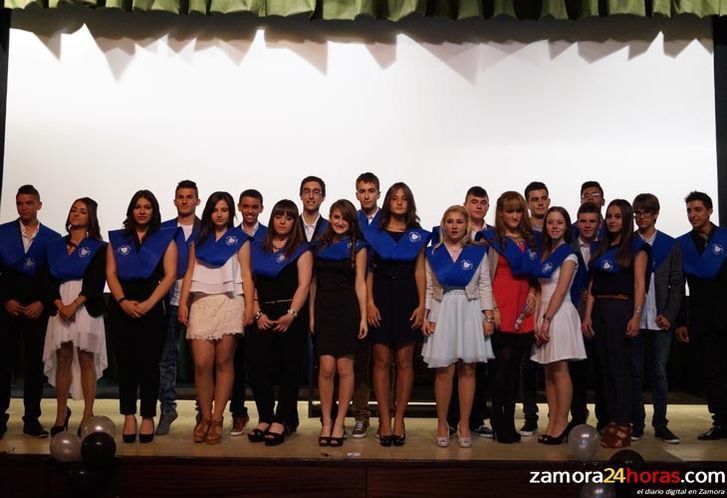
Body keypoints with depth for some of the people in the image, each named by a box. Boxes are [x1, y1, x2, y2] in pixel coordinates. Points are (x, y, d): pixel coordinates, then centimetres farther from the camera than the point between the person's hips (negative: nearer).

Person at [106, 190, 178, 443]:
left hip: (152, 305, -2)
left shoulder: (165, 239, 7)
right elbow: (111, 274, 6)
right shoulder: (117, 239, 14)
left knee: (148, 363, -2)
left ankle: (148, 417, 5)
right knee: (125, 362, 3)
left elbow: (170, 275, -2)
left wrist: (148, 303, -12)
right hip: (121, 306, 2)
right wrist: (123, 301, -10)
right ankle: (129, 417, 9)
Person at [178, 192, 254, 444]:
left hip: (229, 303, -2)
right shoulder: (199, 239, 17)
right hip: (201, 303, 2)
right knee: (202, 364, -6)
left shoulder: (239, 238, 9)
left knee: (223, 362, -2)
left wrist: (249, 306, -6)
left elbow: (246, 274, 4)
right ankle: (204, 416, 7)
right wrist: (183, 303, 4)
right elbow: (189, 273, 14)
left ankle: (217, 419, 5)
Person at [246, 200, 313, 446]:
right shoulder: (257, 248, 17)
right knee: (256, 366, -5)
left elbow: (304, 284, -5)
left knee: (288, 369, -1)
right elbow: (251, 283, 11)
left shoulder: (302, 249, 5)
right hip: (262, 317, 3)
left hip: (290, 316, -3)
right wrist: (257, 313, -2)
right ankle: (265, 418, 8)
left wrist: (291, 314, -15)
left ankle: (280, 421, 6)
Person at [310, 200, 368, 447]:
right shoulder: (321, 245, 13)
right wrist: (312, 313, 8)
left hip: (347, 308, -2)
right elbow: (314, 281, 14)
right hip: (324, 308, 2)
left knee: (344, 366, -2)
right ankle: (326, 422, 5)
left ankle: (339, 422, 9)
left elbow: (360, 282, 1)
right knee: (326, 367, -6)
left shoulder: (357, 246, 6)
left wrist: (363, 317, -5)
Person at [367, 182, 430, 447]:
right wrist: (369, 302, -7)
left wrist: (421, 305, -2)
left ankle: (399, 419, 9)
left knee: (404, 361, 1)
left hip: (407, 299, 1)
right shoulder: (375, 233, 6)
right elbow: (368, 270, 3)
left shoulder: (418, 235, 9)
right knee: (382, 360, -1)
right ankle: (385, 420, 5)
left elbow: (420, 272, 7)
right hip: (381, 298, -1)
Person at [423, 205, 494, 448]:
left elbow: (485, 286, 5)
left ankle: (464, 425, 11)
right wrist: (425, 316, 0)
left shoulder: (478, 252, 6)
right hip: (442, 312, 0)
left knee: (467, 369, 2)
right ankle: (442, 424, 9)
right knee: (444, 370, -2)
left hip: (470, 313, 0)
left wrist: (488, 316, -2)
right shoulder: (433, 253, 8)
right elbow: (428, 288, 8)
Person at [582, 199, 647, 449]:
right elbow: (593, 284, 13)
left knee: (619, 368, -5)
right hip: (599, 310, 6)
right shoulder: (602, 247, 16)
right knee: (605, 368, 7)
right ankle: (611, 421, 13)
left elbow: (639, 284, -8)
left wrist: (636, 317, -16)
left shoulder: (636, 246, -1)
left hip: (621, 309, -6)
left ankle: (623, 426, 0)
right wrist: (588, 314, 6)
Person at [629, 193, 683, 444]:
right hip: (633, 318, 0)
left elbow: (677, 284, 5)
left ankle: (660, 424, 11)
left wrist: (669, 315, -5)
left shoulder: (671, 246, 6)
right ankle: (636, 423, 12)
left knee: (659, 371, 4)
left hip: (661, 320, 0)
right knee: (635, 371, 5)